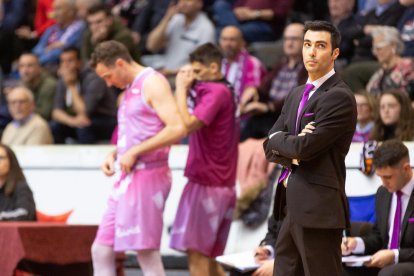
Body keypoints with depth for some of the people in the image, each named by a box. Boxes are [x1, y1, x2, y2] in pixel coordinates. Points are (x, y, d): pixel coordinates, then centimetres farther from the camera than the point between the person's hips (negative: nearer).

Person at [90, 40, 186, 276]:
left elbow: (177, 129, -21)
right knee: (101, 251, 7)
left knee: (147, 254, -7)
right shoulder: (130, 89, 19)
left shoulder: (152, 83, -10)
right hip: (127, 178, 10)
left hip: (147, 175, -10)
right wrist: (114, 155, 10)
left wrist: (134, 152, -18)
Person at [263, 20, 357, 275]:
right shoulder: (297, 95, 17)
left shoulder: (339, 97, -12)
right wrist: (292, 150, -10)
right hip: (294, 207, 9)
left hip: (319, 207, -9)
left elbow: (304, 148, -19)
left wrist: (278, 139, 1)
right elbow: (270, 147, 12)